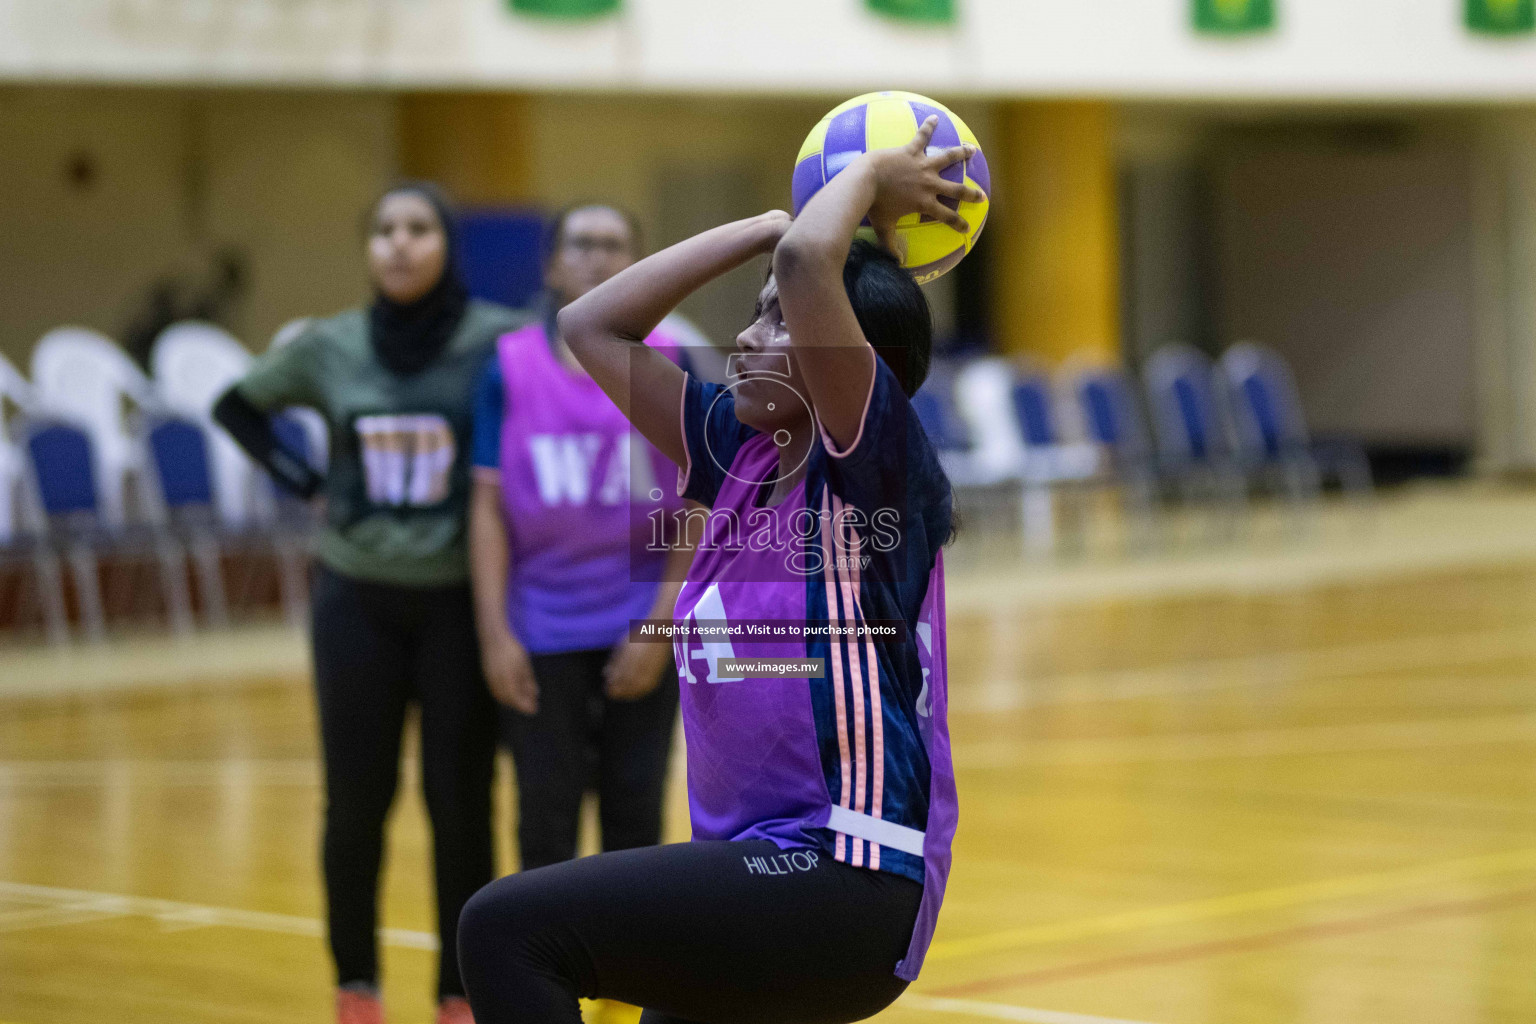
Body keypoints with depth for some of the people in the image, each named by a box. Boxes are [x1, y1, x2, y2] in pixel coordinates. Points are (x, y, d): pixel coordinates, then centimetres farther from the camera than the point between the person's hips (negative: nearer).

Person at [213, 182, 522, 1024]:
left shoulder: (497, 342, -10)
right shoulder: (329, 347, 0)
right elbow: (238, 406, 15)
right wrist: (302, 480, 2)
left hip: (459, 601, -2)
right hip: (358, 600, 2)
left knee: (460, 804, 1)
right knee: (356, 802, 6)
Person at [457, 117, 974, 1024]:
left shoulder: (874, 464, -9)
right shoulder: (747, 456, 12)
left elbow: (807, 262, -23)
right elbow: (595, 327, 16)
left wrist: (866, 180, -5)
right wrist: (766, 223, 14)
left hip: (847, 879, -9)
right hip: (765, 866, 9)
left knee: (508, 927, -20)